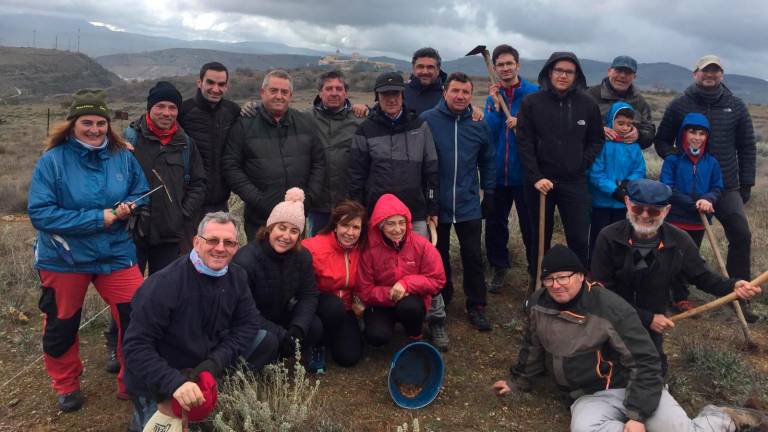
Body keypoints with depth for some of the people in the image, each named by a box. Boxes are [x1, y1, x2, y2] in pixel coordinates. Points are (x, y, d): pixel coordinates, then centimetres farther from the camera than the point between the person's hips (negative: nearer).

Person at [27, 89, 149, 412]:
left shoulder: (123, 157, -3)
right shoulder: (51, 161, -13)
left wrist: (128, 207, -16)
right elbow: (39, 213, -18)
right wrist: (98, 218, -22)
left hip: (116, 254, 2)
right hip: (62, 259, -1)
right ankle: (66, 386, 40)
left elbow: (141, 194, 9)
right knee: (61, 325, 15)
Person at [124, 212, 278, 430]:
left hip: (205, 368, 5)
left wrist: (215, 362, -19)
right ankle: (144, 413, 9)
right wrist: (175, 383, -38)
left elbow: (250, 323, -5)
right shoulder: (163, 285, -26)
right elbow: (136, 346, -27)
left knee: (267, 341, -4)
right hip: (159, 382, -5)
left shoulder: (237, 277, -7)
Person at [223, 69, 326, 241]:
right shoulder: (244, 124, 0)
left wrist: (309, 197, -1)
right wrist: (256, 199, -12)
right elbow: (230, 166, -4)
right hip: (260, 217, -2)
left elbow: (319, 163, 11)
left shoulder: (305, 123, 9)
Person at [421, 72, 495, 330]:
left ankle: (476, 306, 20)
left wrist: (489, 194, 12)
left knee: (473, 257, 6)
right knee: (439, 256, 14)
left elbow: (488, 162, 12)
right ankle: (441, 300, 34)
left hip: (469, 205, 2)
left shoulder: (479, 126, 2)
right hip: (436, 205, -1)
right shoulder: (427, 120, -9)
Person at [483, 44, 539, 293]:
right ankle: (499, 268, 30)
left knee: (530, 225, 6)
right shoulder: (493, 96, 7)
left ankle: (537, 272, 22)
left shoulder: (535, 93, -6)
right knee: (494, 223, 12)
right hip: (497, 172, 4)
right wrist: (495, 106, -11)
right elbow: (488, 134, -1)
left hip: (524, 172, -4)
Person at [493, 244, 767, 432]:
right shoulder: (538, 305, -2)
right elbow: (533, 349, 17)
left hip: (630, 387, -3)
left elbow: (645, 362, -15)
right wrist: (518, 381, 23)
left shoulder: (609, 307, -17)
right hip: (590, 397, 3)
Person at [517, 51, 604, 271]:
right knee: (541, 238, 12)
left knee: (579, 239, 1)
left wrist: (582, 164, -3)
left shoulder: (588, 103, 1)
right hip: (540, 182, 0)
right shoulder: (531, 102, -3)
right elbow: (524, 143, -6)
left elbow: (596, 140, 10)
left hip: (575, 182, 1)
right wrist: (535, 177, -12)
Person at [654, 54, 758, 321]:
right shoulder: (679, 105, 1)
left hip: (726, 186, 1)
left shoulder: (735, 106, 6)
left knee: (741, 234, -14)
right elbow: (662, 140, 8)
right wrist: (674, 158, -12)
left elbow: (747, 147, 10)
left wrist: (746, 183, 6)